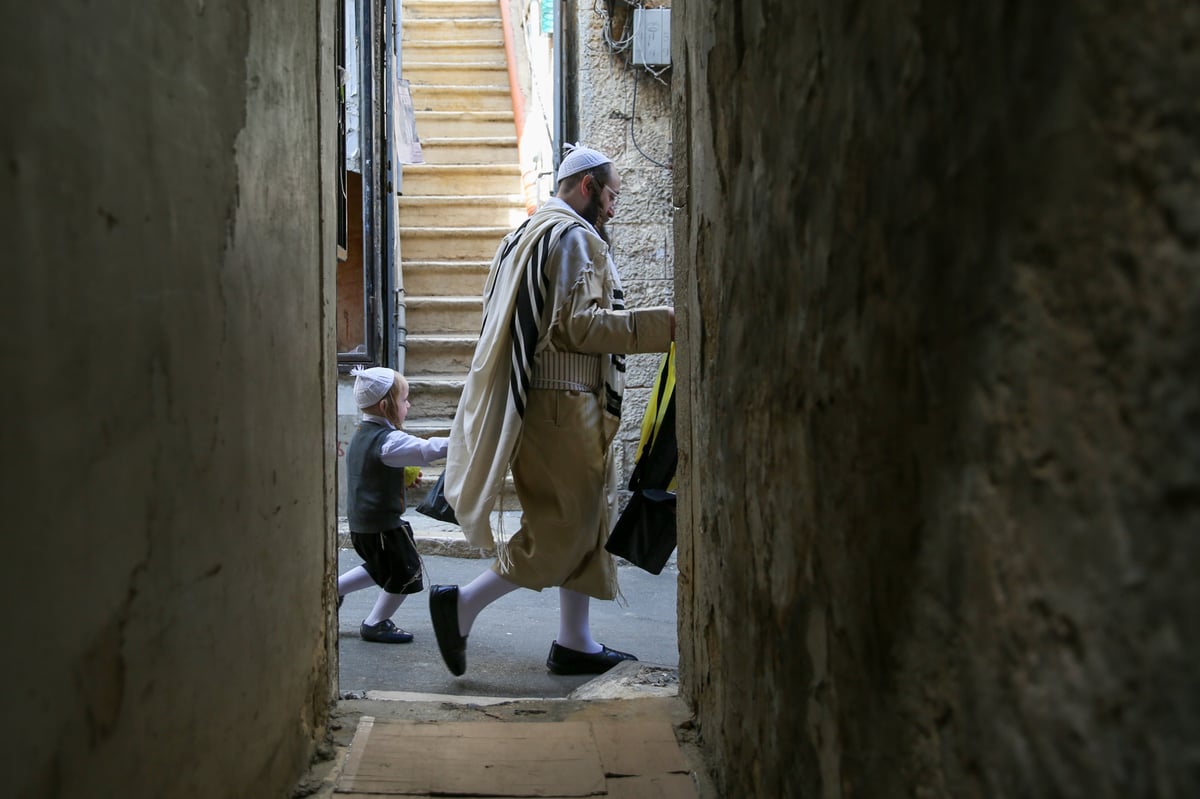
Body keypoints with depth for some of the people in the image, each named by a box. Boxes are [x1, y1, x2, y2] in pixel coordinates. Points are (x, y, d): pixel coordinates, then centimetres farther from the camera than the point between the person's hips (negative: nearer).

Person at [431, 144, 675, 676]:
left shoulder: (527, 234, 22)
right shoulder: (574, 237, -10)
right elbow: (579, 324, -20)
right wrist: (660, 325, -18)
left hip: (535, 401, 11)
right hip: (562, 403, -11)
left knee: (583, 522, 13)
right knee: (566, 529, -6)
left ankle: (575, 642, 16)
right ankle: (463, 604, -4)